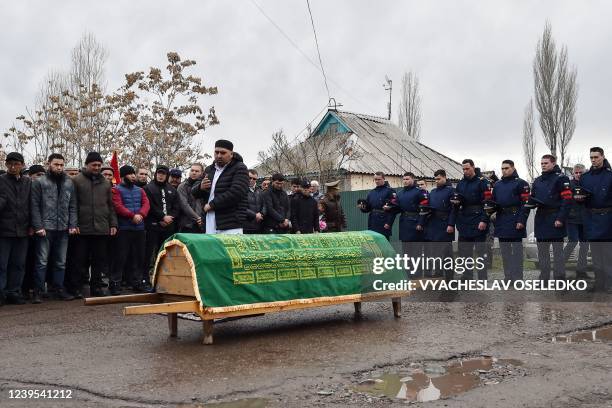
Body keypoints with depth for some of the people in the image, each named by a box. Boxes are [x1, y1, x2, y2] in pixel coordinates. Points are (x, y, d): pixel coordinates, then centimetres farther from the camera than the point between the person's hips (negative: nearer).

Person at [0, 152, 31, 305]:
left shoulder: (28, 182, 11)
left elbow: (32, 205, 11)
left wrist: (31, 225, 6)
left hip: (22, 230, 3)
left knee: (19, 264, 8)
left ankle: (13, 292, 16)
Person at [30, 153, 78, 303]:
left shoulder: (69, 183, 11)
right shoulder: (39, 182, 0)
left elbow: (72, 206, 11)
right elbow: (34, 206, -4)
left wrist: (73, 225, 1)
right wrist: (38, 226, -12)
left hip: (63, 229, 4)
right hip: (45, 229, -4)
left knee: (61, 262, 10)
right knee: (42, 261, -2)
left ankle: (59, 289, 18)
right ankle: (37, 292, 5)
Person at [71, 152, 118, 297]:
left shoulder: (105, 183, 15)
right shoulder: (77, 181, 1)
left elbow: (111, 205, 17)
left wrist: (113, 224, 9)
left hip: (102, 229, 4)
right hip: (82, 229, -4)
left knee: (100, 260, 8)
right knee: (81, 260, 1)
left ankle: (96, 287, 16)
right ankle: (75, 288, 11)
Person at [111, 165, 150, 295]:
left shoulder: (140, 190, 18)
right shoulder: (116, 190, 0)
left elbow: (146, 204, 5)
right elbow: (118, 206, -12)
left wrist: (140, 214, -15)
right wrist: (132, 215, -21)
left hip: (140, 228, 6)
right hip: (124, 228, -5)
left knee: (139, 256, 9)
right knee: (121, 256, -6)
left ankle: (136, 282, 19)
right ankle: (115, 283, 0)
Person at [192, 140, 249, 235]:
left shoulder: (240, 168, -2)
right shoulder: (209, 170, 19)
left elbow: (236, 192, -16)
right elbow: (194, 193, 20)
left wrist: (211, 205, -12)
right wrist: (200, 187, -5)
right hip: (209, 226, 6)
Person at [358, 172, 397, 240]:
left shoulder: (389, 191, -2)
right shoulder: (371, 193, 17)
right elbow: (367, 208, 18)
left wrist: (389, 223, -16)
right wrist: (362, 207, -5)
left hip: (384, 225, -6)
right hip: (372, 224, 6)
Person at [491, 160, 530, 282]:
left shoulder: (521, 183, -4)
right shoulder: (497, 185, 16)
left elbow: (526, 203, -10)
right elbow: (493, 201, 23)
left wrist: (521, 220, -18)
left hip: (515, 221, -7)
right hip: (501, 221, 7)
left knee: (516, 250, -2)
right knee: (504, 250, 10)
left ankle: (517, 278, 1)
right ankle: (508, 277, 18)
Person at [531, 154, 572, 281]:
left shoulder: (561, 178, -6)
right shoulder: (537, 180, 16)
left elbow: (567, 199, -13)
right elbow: (532, 198, 25)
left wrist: (561, 218, -19)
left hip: (555, 220, -7)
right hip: (540, 219, 7)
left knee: (557, 250, 0)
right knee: (542, 251, 11)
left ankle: (559, 278, 5)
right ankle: (543, 278, 20)